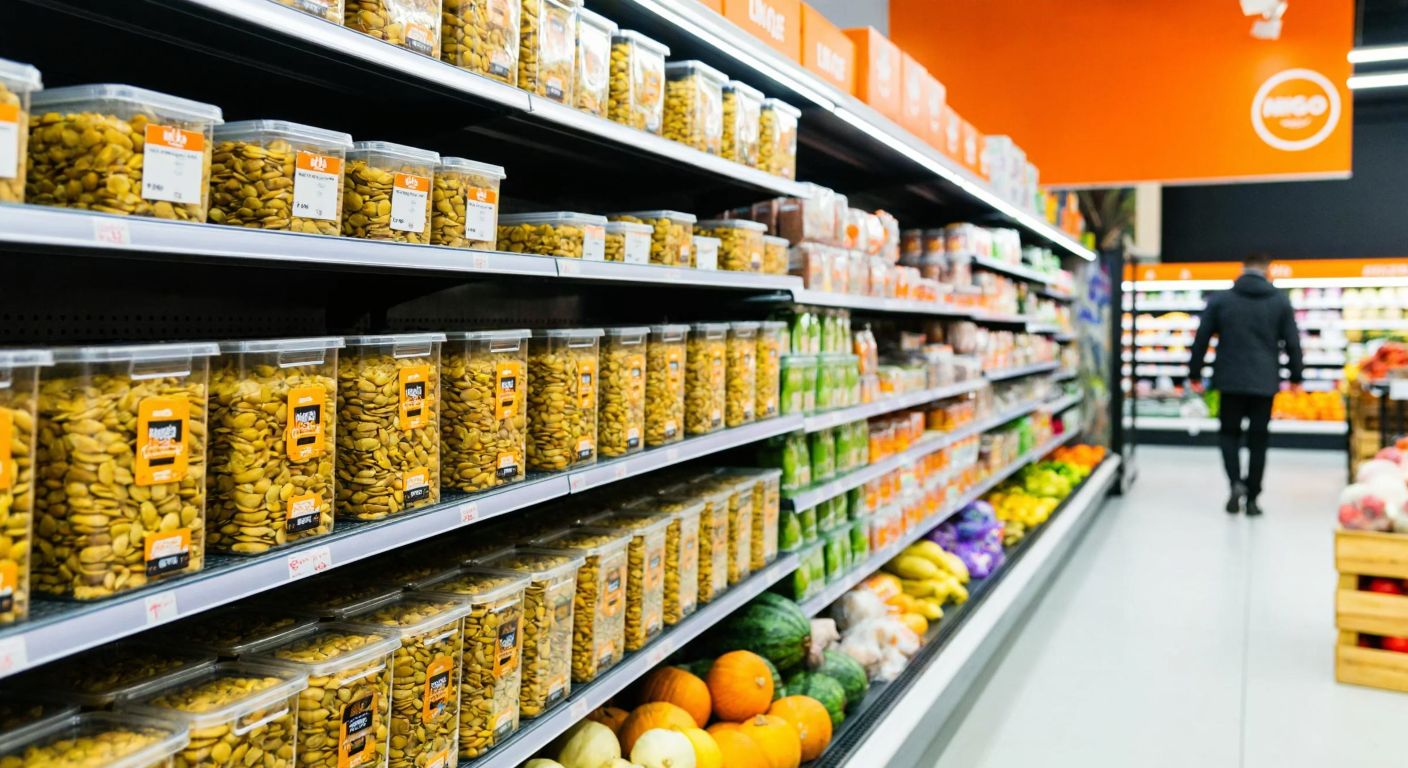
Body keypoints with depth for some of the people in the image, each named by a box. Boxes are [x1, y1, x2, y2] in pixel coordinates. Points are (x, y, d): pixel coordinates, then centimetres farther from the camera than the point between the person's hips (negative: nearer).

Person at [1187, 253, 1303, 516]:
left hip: (1230, 380, 0)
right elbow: (1292, 343, 4)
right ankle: (1252, 499, 10)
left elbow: (1201, 339, 1)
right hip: (1265, 383, 0)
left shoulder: (1220, 300, 1)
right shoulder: (1280, 301, 2)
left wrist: (1195, 374, 8)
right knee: (1258, 439, 8)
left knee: (1229, 432, 13)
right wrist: (1295, 377, 14)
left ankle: (1236, 482, -10)